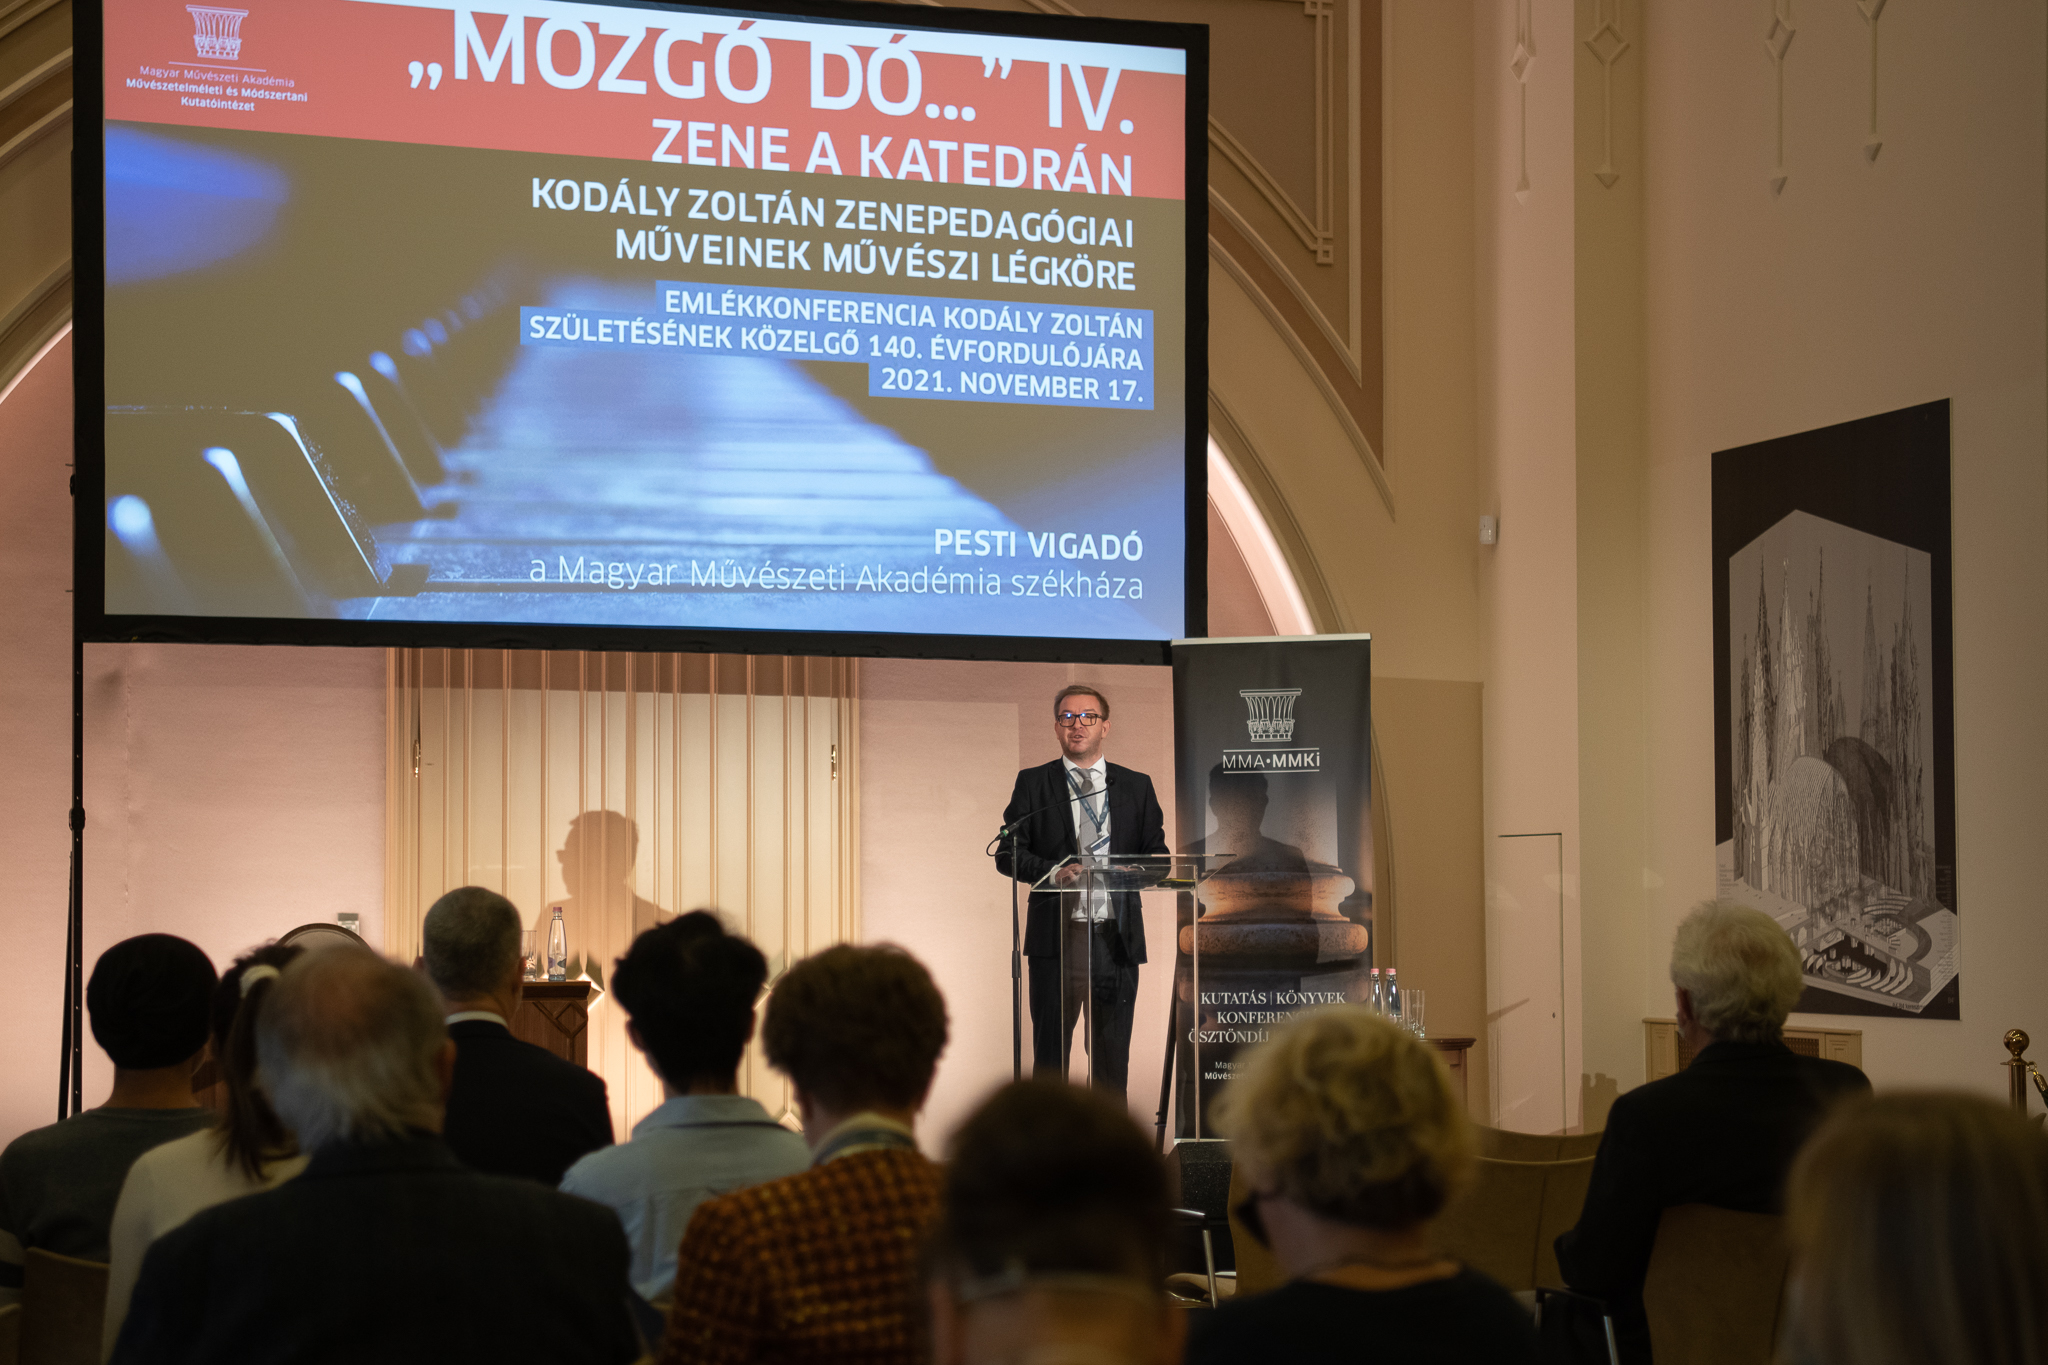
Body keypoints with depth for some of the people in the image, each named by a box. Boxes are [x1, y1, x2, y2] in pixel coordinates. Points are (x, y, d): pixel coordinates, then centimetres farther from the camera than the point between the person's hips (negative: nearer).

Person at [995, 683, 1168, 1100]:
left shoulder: (1136, 787, 14)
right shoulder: (1033, 784, 8)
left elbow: (1158, 857, 12)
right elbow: (1007, 853, 2)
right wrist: (1054, 871, -15)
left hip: (1116, 936, 2)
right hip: (1056, 936, -1)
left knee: (1112, 1051, 4)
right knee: (1050, 1048, -1)